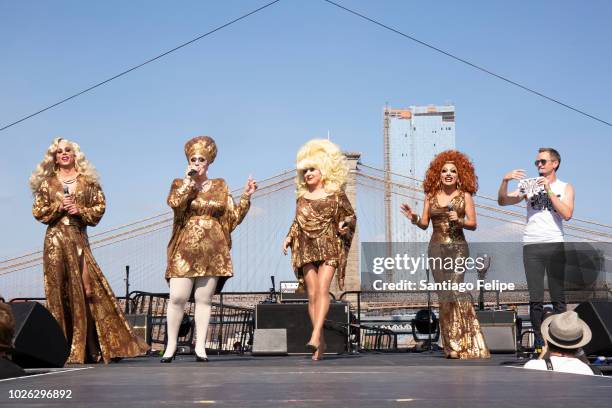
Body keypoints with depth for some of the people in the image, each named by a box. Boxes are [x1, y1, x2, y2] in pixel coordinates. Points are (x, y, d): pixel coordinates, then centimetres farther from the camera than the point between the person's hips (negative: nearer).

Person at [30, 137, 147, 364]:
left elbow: (100, 207, 7)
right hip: (55, 239, 0)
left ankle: (90, 346, -1)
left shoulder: (88, 181, 11)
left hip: (79, 239, 0)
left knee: (86, 288, -7)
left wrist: (80, 210, -8)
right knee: (59, 289, -3)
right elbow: (37, 211, 8)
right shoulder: (47, 182, 11)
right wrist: (58, 207, -7)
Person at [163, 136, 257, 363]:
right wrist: (189, 180, -9)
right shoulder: (180, 184, 10)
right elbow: (174, 202, -13)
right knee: (177, 297, -8)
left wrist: (246, 197, 0)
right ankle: (171, 345, 2)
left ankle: (200, 346, 5)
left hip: (213, 251, 1)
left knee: (204, 299, 1)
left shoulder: (220, 187, 14)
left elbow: (234, 218, 10)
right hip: (185, 250, -1)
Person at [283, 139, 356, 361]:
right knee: (312, 293, -1)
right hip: (307, 249, 4)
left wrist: (345, 225, -10)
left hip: (329, 247, -3)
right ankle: (321, 342, 4)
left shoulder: (336, 194, 3)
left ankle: (315, 336, -28)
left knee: (322, 288, -19)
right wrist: (289, 237, 7)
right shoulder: (302, 197, 13)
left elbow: (351, 216, 11)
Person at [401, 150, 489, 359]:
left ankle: (468, 344, -10)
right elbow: (424, 224, 9)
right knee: (444, 295, 3)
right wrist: (413, 218, -11)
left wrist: (459, 220, -17)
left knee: (455, 290, -17)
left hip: (458, 248, -3)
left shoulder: (464, 195, 2)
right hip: (436, 249, 3)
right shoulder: (431, 195, 10)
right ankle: (452, 346, 11)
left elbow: (473, 224, 1)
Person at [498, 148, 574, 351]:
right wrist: (505, 180, -11)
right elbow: (502, 201, 5)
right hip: (531, 246, 1)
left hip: (554, 245, -1)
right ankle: (539, 342, 4)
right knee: (535, 298, -1)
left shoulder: (565, 187, 11)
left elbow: (567, 214, -6)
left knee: (558, 296, -1)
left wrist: (549, 190, -9)